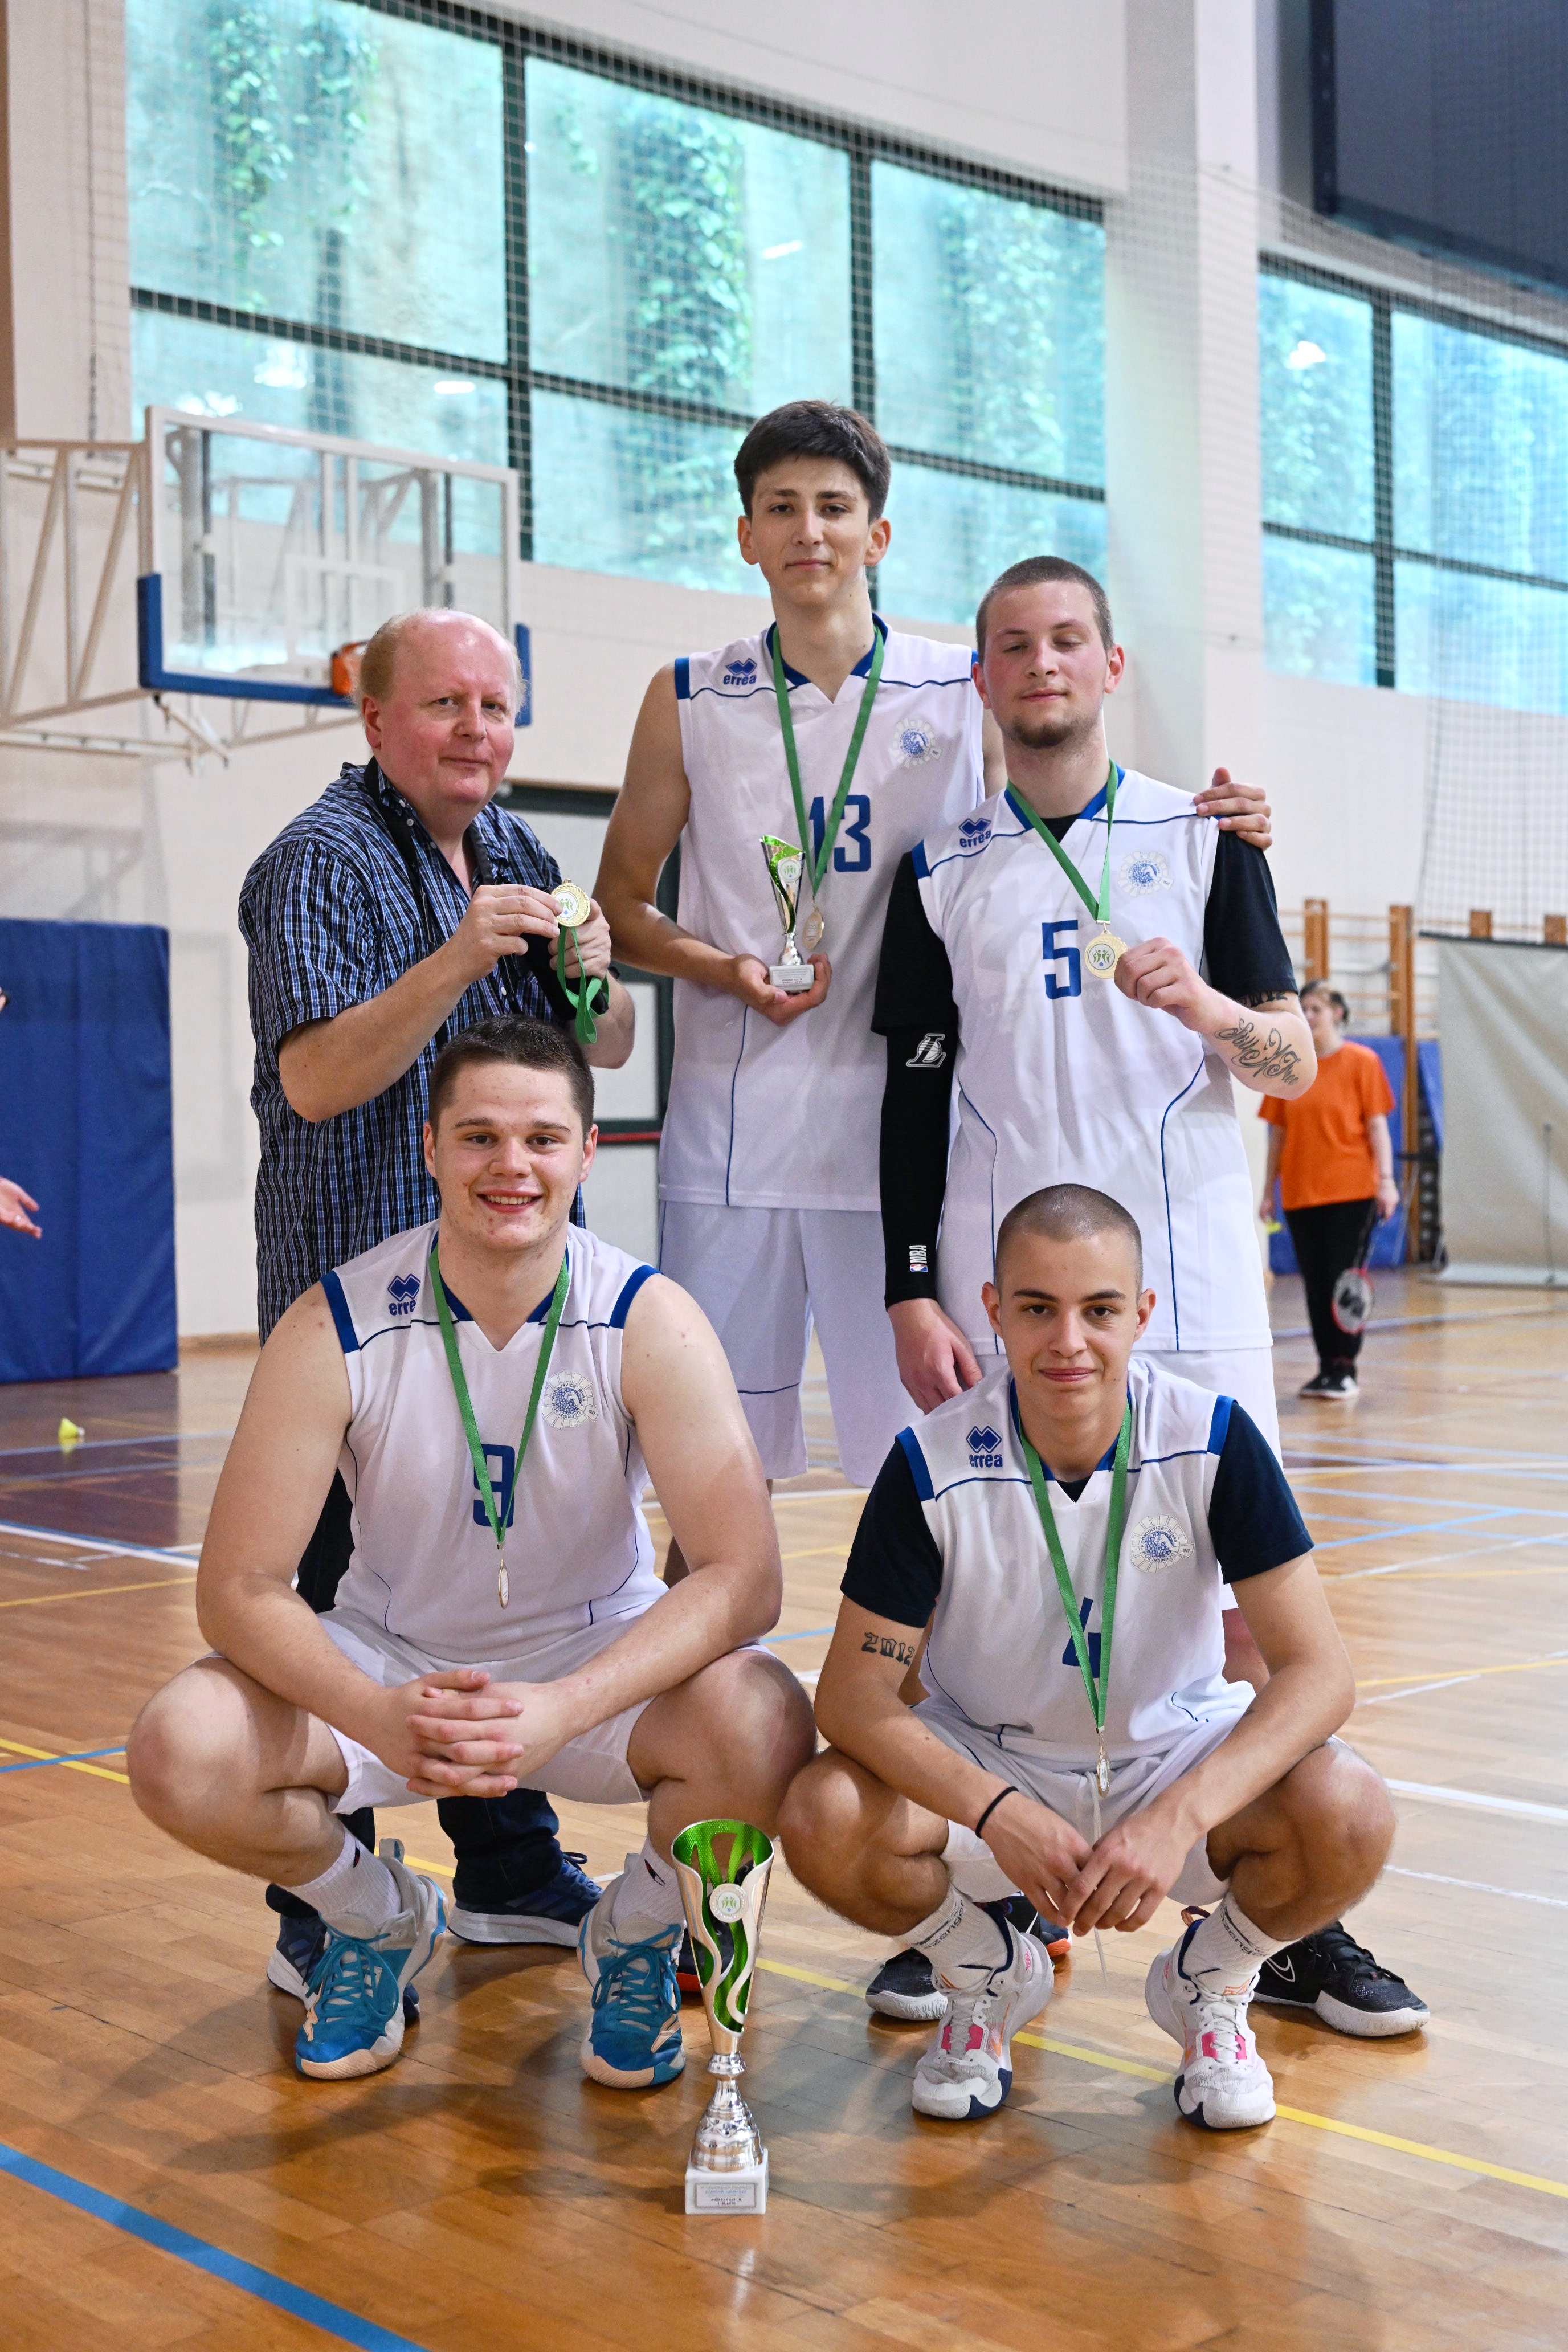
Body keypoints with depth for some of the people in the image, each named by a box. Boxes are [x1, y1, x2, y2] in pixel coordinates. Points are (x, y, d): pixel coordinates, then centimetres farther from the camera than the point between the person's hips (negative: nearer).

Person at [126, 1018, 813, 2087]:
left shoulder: (650, 1321, -18)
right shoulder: (336, 1327, -17)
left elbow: (745, 1576, -24)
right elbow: (238, 1587, -17)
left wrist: (562, 1710, -38)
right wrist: (379, 1717, -36)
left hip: (601, 1659, -1)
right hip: (391, 1662, 1)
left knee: (765, 1732, -32)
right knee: (181, 1751, -25)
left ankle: (637, 1936, 5)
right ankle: (381, 1918, 9)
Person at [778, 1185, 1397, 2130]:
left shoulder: (1214, 1440, -18)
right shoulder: (934, 1465, -19)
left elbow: (1318, 1667, -21)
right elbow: (853, 1688, -18)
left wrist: (1182, 1816, -36)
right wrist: (997, 1813, -35)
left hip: (1179, 1755, 0)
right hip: (986, 1763, 0)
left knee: (1350, 1819, -30)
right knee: (825, 1822, -29)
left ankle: (1212, 1981, 6)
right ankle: (988, 1974, 6)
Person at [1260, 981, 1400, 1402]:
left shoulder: (1362, 1062, -1)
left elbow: (1377, 1125, -3)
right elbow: (1279, 1133, 11)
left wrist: (1386, 1179, -11)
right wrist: (1269, 1189, 10)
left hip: (1351, 1192, -4)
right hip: (1300, 1193, 4)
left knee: (1345, 1283, -4)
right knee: (1316, 1284, 6)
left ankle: (1345, 1371, 3)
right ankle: (1326, 1368, 14)